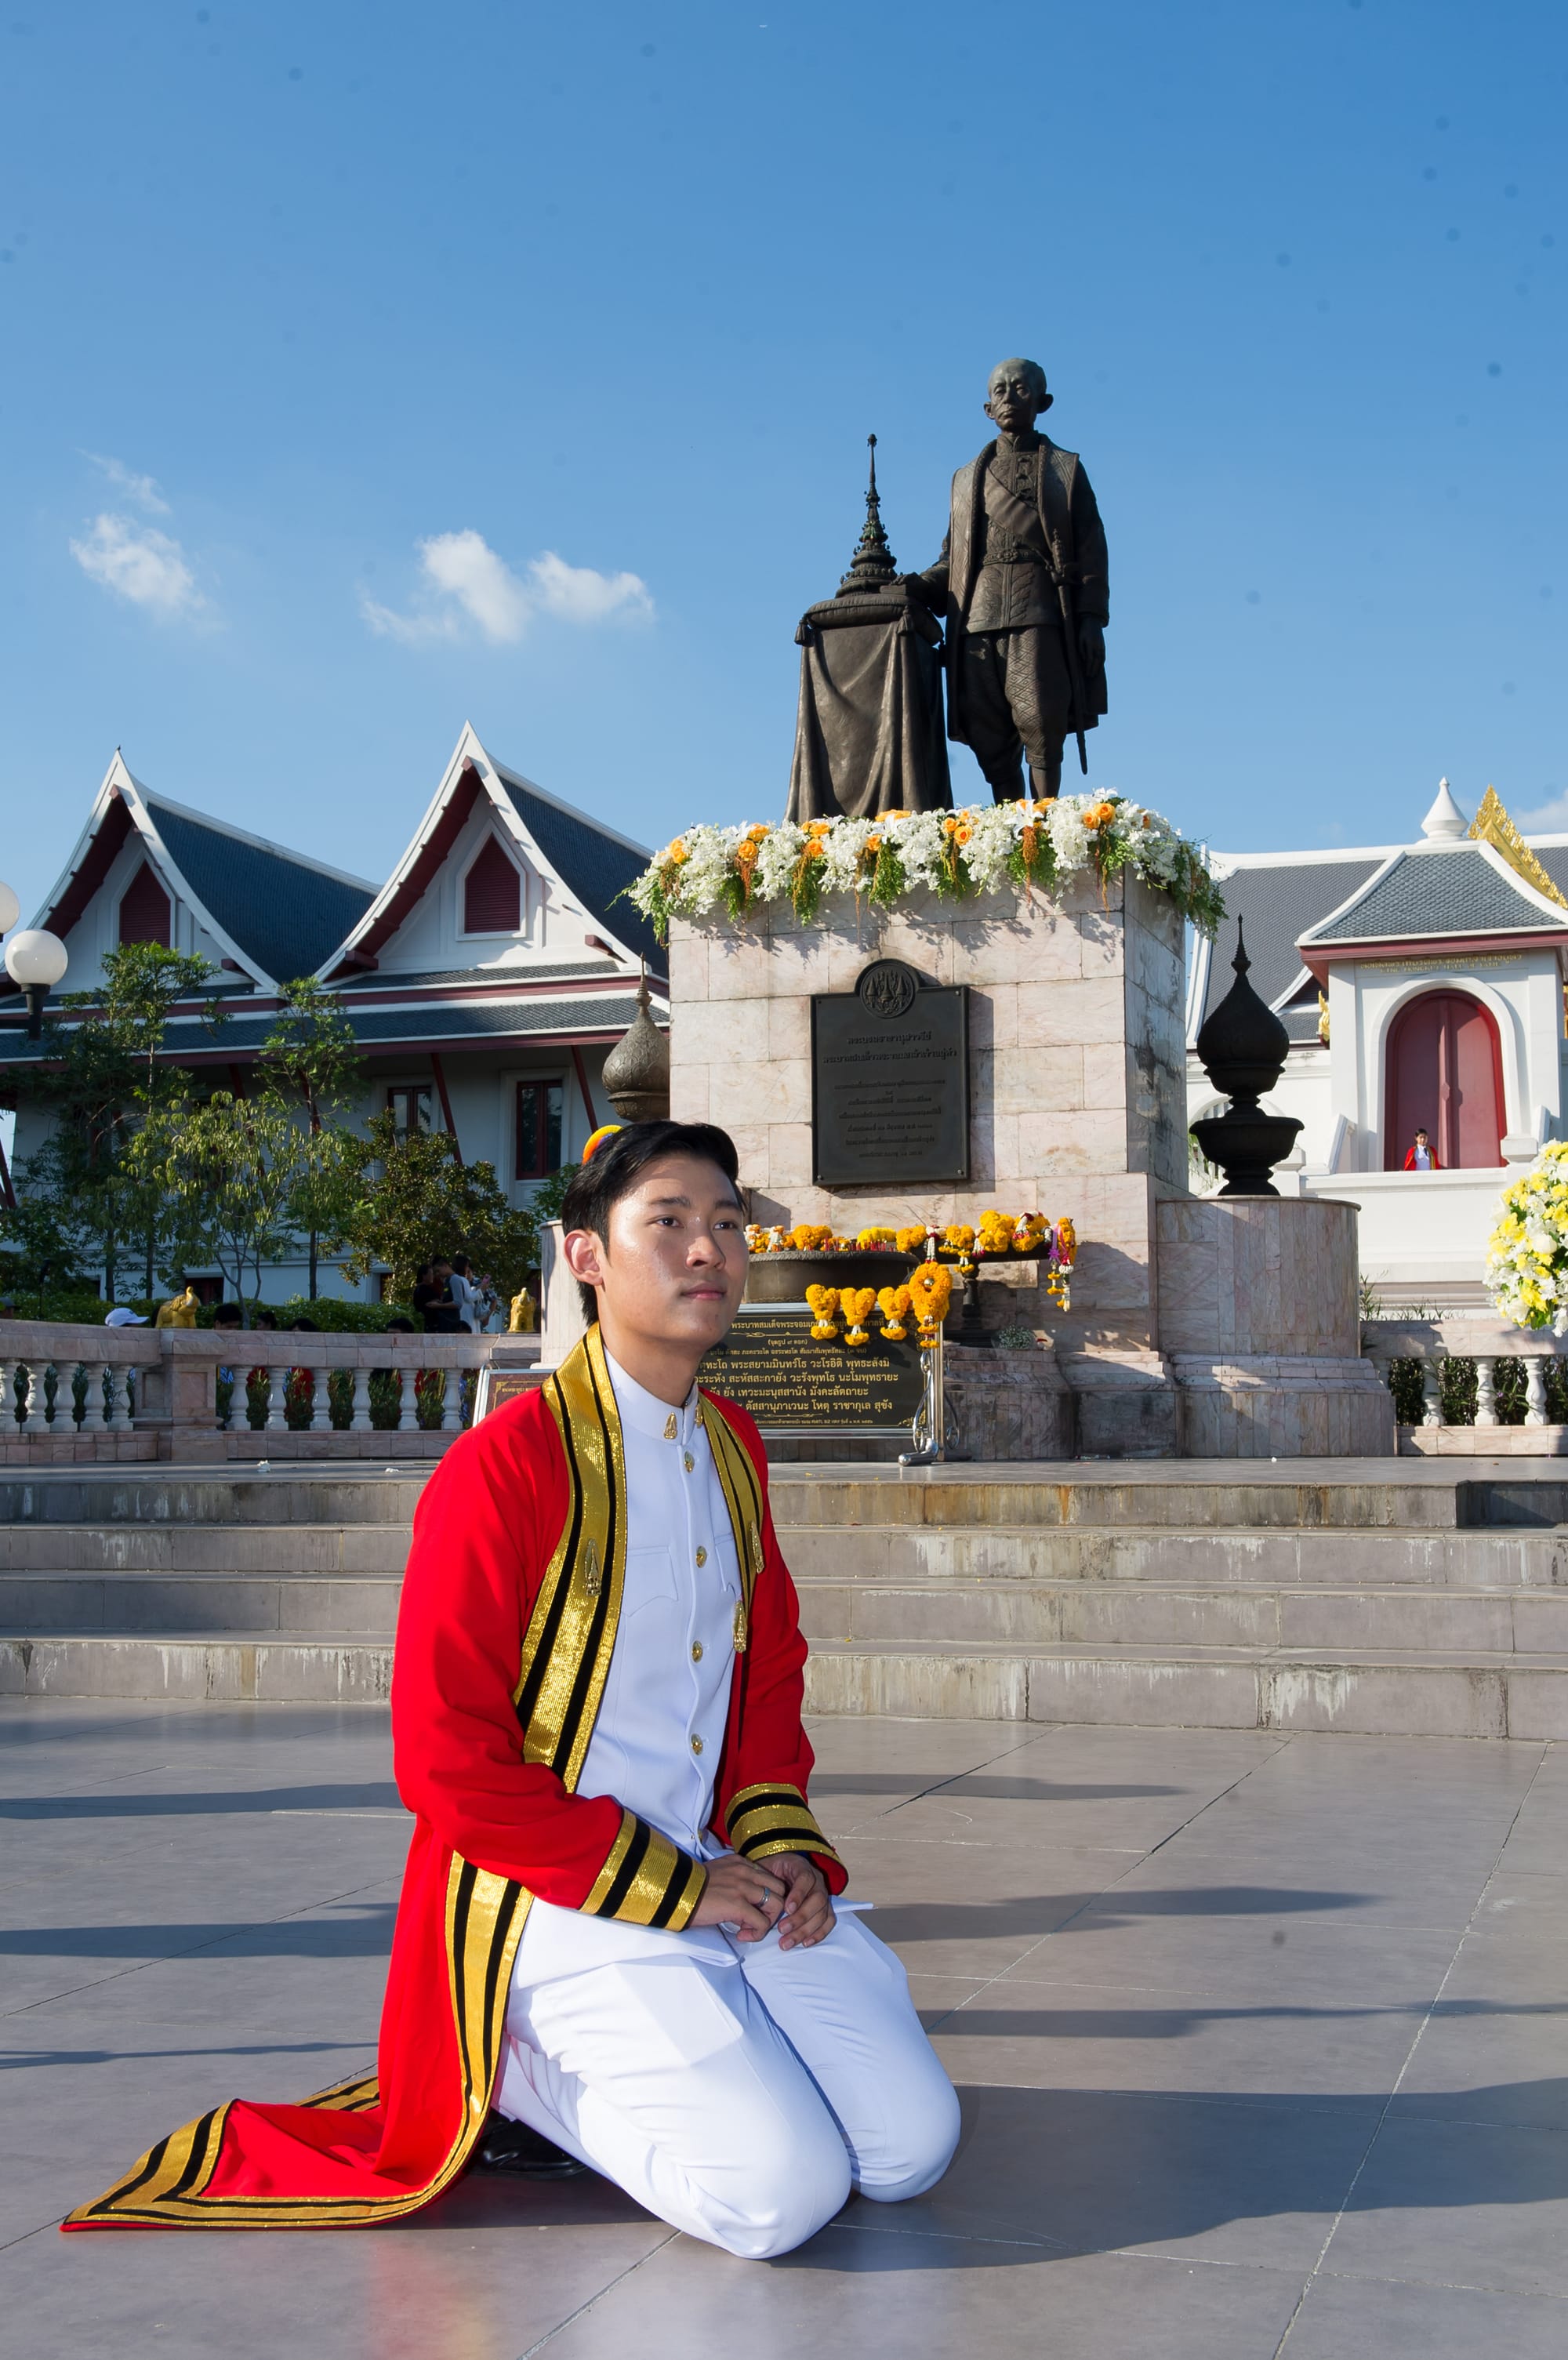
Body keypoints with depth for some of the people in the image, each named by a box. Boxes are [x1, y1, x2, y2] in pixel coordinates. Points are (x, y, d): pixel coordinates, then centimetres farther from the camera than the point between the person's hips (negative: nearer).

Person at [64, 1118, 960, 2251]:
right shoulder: (508, 1462, -14)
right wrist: (671, 1889, -14)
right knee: (783, 2189, -19)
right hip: (563, 1909, -6)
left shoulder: (732, 1447, 9)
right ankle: (520, 2072, 5)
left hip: (723, 1873, 7)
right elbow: (448, 1762, -15)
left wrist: (782, 1848, 1)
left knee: (914, 2145, -7)